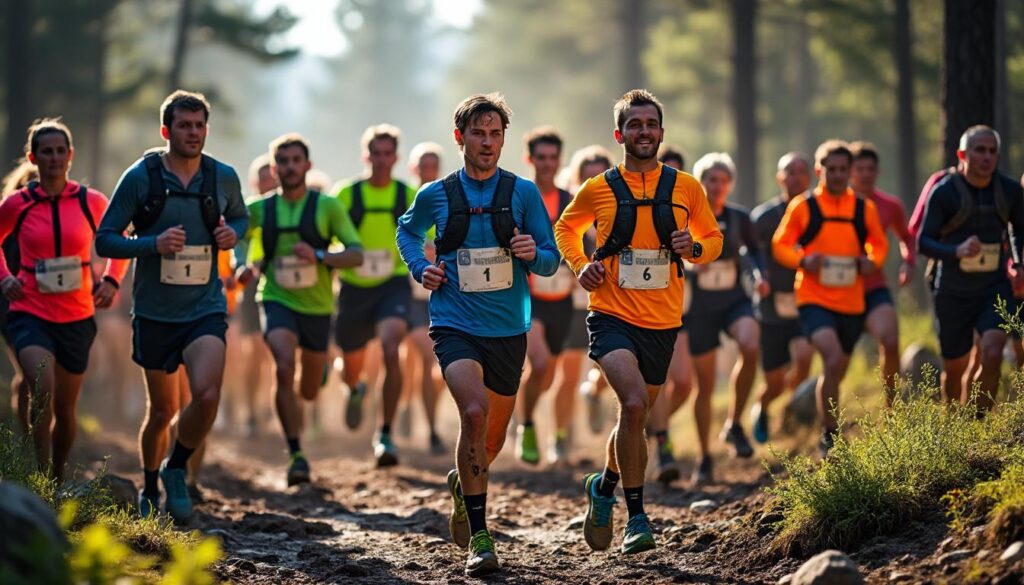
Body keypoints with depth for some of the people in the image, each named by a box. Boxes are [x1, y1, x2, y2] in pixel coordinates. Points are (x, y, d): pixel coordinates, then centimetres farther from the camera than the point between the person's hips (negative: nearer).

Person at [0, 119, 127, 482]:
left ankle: (58, 479, 35)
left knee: (65, 409, 12)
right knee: (42, 388, -27)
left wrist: (111, 281, 1)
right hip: (30, 313, -2)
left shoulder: (92, 202, -1)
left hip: (77, 318, 2)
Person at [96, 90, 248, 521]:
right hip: (155, 311, -1)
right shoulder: (140, 177, -7)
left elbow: (240, 217, 22)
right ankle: (149, 491, 35)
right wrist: (153, 244, -21)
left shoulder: (223, 177, 1)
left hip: (205, 308, 1)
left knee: (207, 395, -22)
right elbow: (104, 240, -5)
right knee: (162, 410, 10)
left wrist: (233, 233, -2)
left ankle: (177, 470, 5)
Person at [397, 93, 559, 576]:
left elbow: (550, 262, 4)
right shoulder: (435, 195, 0)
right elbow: (407, 231, 21)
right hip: (455, 326, -2)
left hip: (508, 331, 3)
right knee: (474, 411, -27)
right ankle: (479, 535, -20)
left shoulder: (524, 193, 0)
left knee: (494, 435, 15)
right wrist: (420, 268, 3)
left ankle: (463, 484, 50)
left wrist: (533, 254, -18)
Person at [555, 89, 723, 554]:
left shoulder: (686, 188, 3)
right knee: (634, 404, -24)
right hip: (613, 317, -3)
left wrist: (694, 248, -8)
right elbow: (566, 228, 17)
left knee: (636, 413, 15)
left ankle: (605, 485, 45)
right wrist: (580, 265, -1)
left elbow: (713, 237, 15)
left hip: (662, 323, 3)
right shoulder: (598, 190, -1)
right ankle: (636, 516, -15)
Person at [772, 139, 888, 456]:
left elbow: (879, 244, 19)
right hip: (814, 299, -4)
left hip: (851, 302, 4)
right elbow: (780, 244, 3)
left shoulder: (864, 209, 5)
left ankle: (826, 437, 37)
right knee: (834, 359, -25)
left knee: (837, 370, 15)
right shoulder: (803, 207, -3)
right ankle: (831, 436, -15)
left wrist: (872, 261, -3)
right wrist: (802, 260, -16)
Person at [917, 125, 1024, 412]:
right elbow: (923, 242, -11)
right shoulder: (944, 192, -10)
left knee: (992, 356, -22)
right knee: (954, 369, 8)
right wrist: (957, 251, -29)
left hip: (996, 288, 1)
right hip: (953, 292, -1)